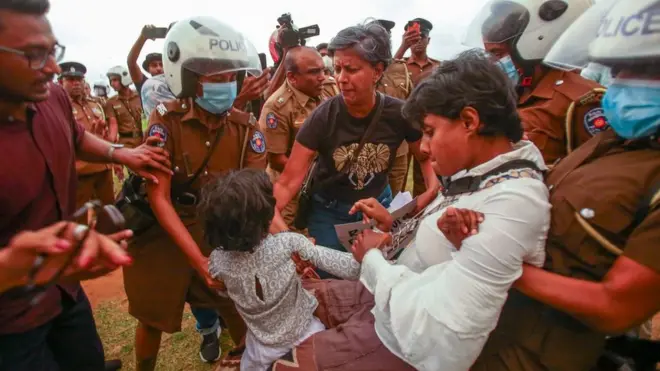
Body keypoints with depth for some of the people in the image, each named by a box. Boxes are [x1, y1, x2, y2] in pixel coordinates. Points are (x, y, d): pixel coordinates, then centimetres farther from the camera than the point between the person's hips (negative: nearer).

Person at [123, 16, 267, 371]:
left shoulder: (245, 127, -10)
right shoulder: (165, 120, -17)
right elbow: (158, 198, -20)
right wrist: (199, 260, -29)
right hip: (165, 232, -1)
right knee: (153, 319, 17)